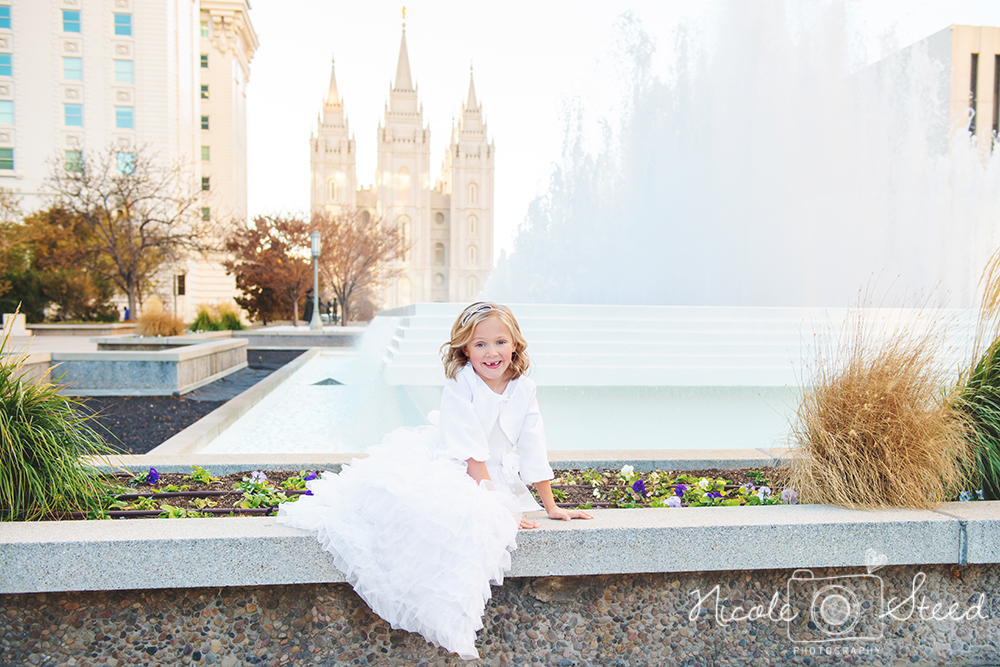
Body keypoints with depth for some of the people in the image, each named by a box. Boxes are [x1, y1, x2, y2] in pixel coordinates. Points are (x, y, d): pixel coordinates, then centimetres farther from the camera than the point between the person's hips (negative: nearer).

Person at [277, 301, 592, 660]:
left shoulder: (524, 390, 0)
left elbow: (534, 452, 7)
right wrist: (495, 502, -22)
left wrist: (551, 507, 9)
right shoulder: (459, 384, -13)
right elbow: (472, 454, -18)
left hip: (496, 477, 4)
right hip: (447, 467, -3)